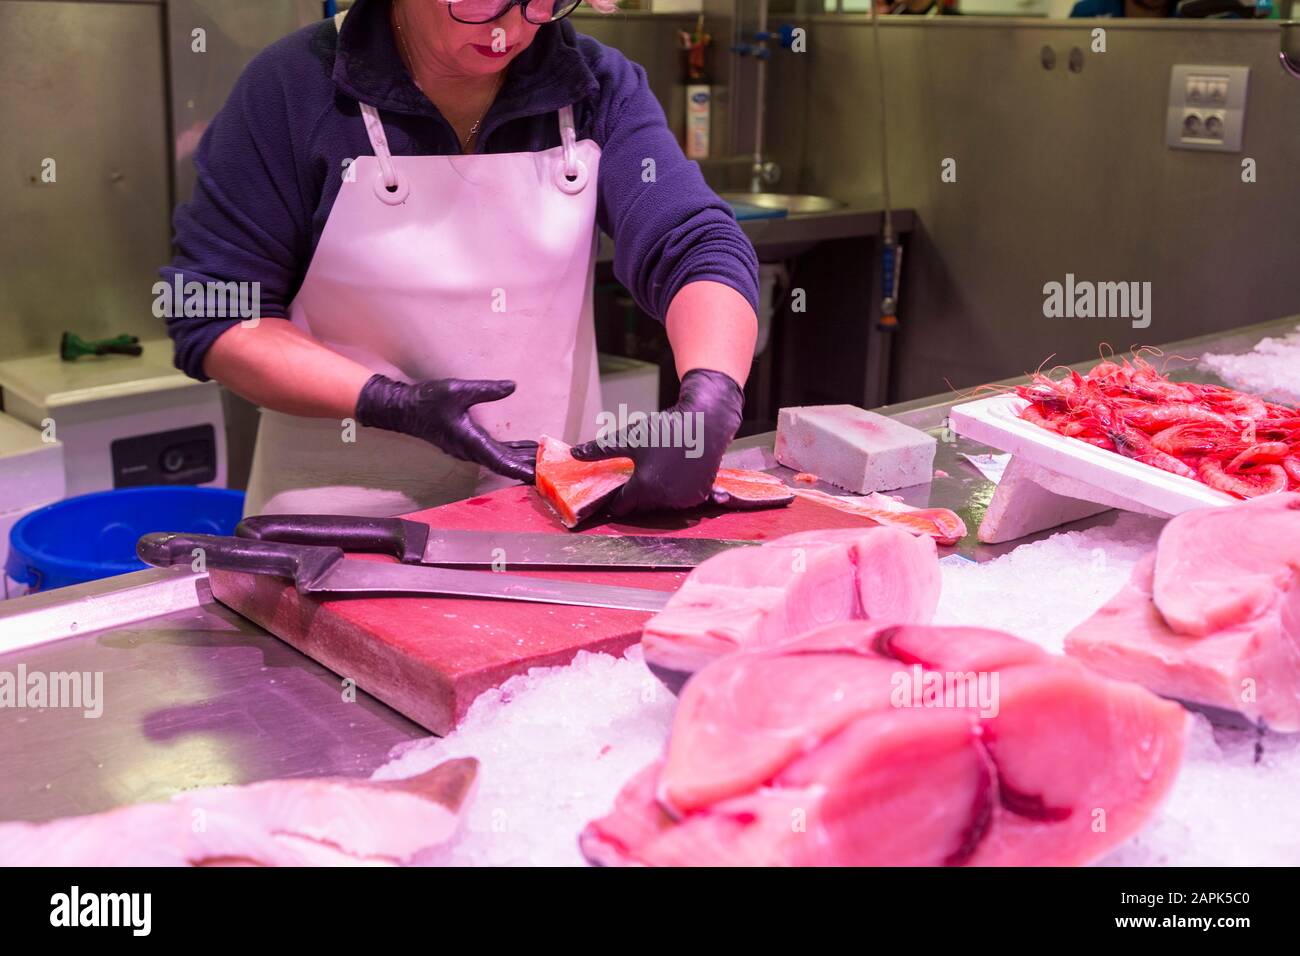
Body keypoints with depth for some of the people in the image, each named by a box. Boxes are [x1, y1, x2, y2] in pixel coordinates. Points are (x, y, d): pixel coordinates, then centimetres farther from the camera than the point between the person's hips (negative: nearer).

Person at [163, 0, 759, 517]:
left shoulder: (596, 86, -4)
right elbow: (211, 318, -9)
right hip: (347, 510, -2)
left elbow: (698, 247, -14)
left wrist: (709, 402, -34)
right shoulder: (292, 88, -11)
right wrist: (392, 404, -22)